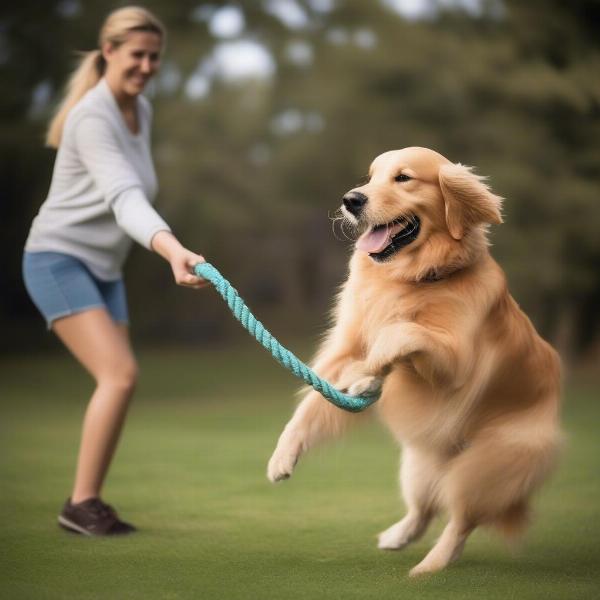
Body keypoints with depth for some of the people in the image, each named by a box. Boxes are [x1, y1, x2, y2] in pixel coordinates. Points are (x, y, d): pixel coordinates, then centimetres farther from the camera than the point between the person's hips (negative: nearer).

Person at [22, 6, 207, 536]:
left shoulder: (142, 111, 6)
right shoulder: (93, 118, -21)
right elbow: (124, 197, -36)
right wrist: (174, 250, -52)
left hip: (104, 269, 9)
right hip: (58, 259, -9)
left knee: (118, 382, 3)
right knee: (121, 373, -20)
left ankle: (90, 504, 11)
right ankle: (81, 503, -12)